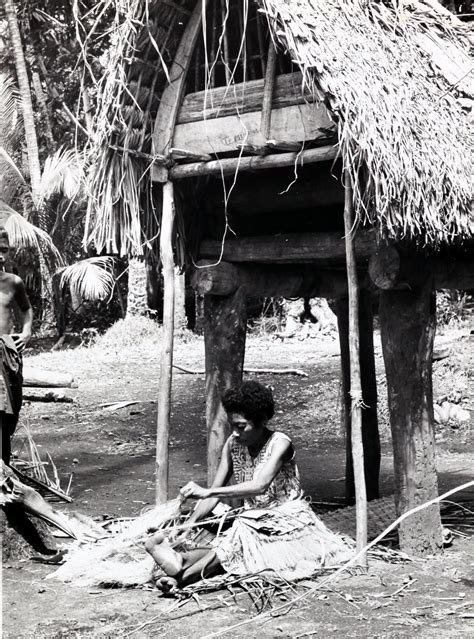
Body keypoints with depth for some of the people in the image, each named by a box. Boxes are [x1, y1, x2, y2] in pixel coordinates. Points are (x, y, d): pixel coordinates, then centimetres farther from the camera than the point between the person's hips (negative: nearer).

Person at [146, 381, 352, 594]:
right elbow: (215, 492, -1)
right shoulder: (232, 445, 0)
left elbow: (260, 486, -32)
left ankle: (184, 576, -46)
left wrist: (207, 492, -39)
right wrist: (188, 525, -18)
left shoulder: (279, 443, -17)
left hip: (288, 522, -5)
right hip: (252, 523, 6)